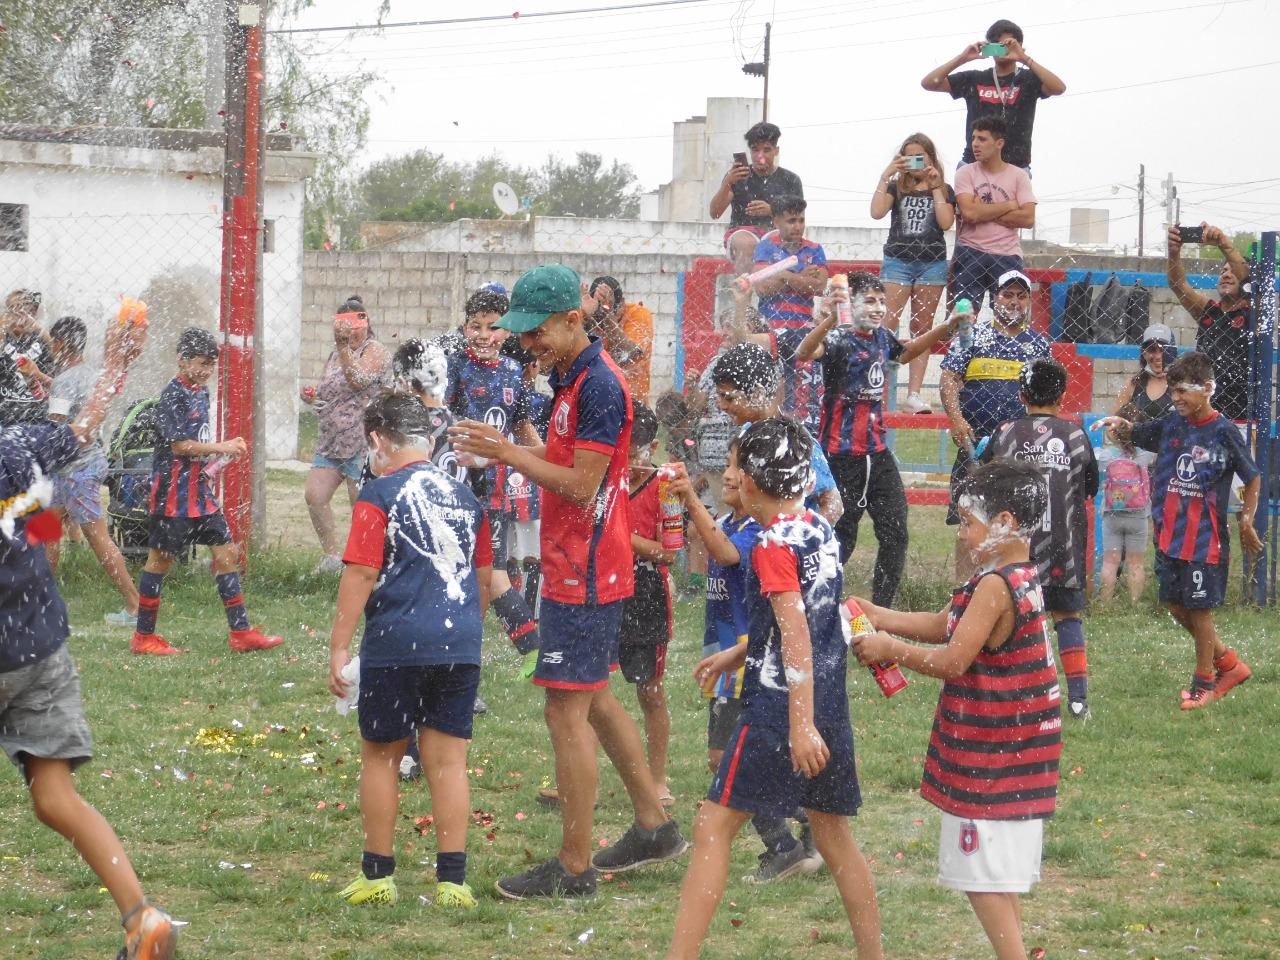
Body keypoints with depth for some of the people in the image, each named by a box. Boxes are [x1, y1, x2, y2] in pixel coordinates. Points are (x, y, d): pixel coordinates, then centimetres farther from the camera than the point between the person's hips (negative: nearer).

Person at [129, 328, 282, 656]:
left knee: (226, 553, 5)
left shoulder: (201, 391, 13)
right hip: (172, 490, -9)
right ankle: (143, 636, 10)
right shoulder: (172, 397, -15)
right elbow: (180, 445, -21)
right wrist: (221, 448, -16)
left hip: (200, 490, 9)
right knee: (160, 558, 1)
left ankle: (240, 632, 7)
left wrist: (209, 462, 5)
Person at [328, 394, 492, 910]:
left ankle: (378, 875, 14)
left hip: (397, 646, -4)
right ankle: (452, 880, 3)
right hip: (460, 646, 4)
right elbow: (483, 575, 20)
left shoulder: (379, 494, -5)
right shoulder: (464, 496, 12)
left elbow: (360, 575, -11)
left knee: (380, 756, 10)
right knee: (448, 761, 6)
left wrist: (338, 647, -8)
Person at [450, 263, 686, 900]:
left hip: (584, 577, -11)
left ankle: (573, 869, -4)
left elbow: (581, 485, -22)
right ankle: (654, 827, 30)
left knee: (567, 710, -8)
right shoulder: (571, 377, 12)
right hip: (580, 568, 11)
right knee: (594, 700, 20)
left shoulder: (599, 386, -20)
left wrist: (508, 455, -19)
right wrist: (503, 448, 6)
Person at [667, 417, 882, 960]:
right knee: (833, 836, 16)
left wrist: (800, 724, -28)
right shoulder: (821, 531, 11)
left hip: (778, 709, -8)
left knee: (713, 828, -4)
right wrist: (737, 654, 36)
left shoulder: (775, 544, -14)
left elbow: (795, 633, -23)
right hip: (832, 707, 8)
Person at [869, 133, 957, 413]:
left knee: (921, 328, 3)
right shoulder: (896, 187, 9)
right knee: (887, 324, -12)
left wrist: (935, 187, -6)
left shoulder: (944, 190, 10)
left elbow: (946, 222, -7)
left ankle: (914, 393, 2)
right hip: (898, 261, -1)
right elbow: (877, 212, -9)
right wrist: (885, 176, -9)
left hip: (932, 262, 1)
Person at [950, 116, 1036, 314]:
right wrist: (1009, 205, -5)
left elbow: (1028, 219, -7)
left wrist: (983, 213, -10)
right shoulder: (966, 173, 3)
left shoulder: (1018, 176, 5)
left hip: (1007, 256, 0)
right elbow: (969, 213, -13)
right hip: (969, 253, 0)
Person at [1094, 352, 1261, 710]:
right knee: (1175, 605, 11)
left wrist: (1246, 521, -8)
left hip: (1206, 536, -6)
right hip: (1171, 533, 6)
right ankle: (1228, 663, 27)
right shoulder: (1172, 423, 4)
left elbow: (1252, 478, 0)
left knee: (1199, 609, -1)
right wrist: (1118, 423, -2)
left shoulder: (1224, 432, -10)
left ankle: (1204, 683, 14)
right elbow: (1138, 433, 20)